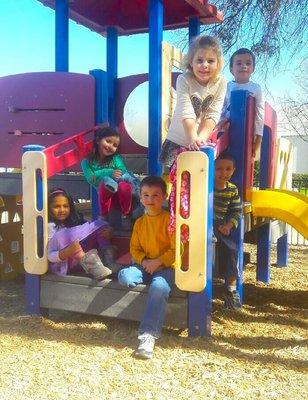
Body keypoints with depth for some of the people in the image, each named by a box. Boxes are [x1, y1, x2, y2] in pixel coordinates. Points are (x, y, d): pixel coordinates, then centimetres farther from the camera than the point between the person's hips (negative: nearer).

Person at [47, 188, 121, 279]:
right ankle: (92, 267, -36)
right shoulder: (50, 226, -3)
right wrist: (67, 252, -31)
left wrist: (105, 234, -14)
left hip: (79, 261, 6)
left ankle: (108, 261, -20)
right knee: (65, 235, -32)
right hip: (63, 265, -6)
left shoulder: (73, 221, 17)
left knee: (100, 225, -2)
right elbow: (50, 256, -12)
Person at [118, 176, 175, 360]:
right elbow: (134, 248, 12)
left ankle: (148, 334, -34)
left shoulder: (170, 220, -6)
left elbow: (176, 250, -10)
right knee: (125, 276, -24)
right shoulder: (139, 222, 11)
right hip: (144, 265, 5)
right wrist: (144, 261, -7)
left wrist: (157, 262, -16)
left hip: (166, 266, -5)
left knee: (158, 287, -35)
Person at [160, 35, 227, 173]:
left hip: (204, 142, 2)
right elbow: (186, 113, -29)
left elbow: (213, 115, -16)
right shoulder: (183, 80, -18)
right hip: (178, 141, -2)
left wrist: (201, 137, -32)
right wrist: (193, 138, -43)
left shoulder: (221, 83, -11)